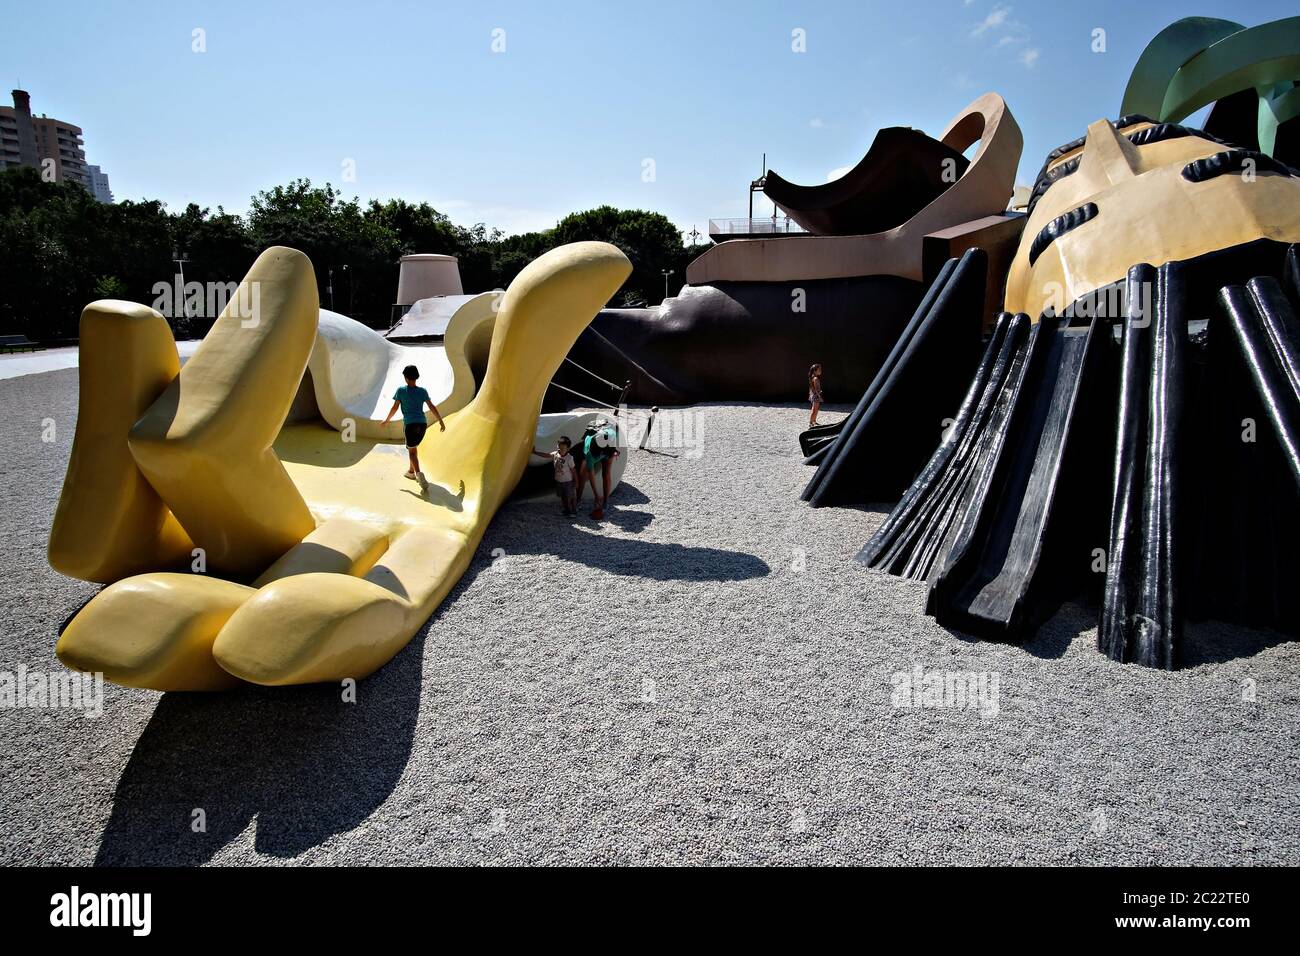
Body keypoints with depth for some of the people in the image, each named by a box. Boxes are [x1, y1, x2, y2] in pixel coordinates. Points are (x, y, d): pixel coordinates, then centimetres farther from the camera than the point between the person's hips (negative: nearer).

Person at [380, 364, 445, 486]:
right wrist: (441, 422, 9)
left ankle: (418, 473, -23)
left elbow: (395, 407, 0)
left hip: (410, 424, -4)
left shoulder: (401, 390, -2)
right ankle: (411, 471, 33)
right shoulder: (422, 391, 3)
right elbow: (432, 407, 1)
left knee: (411, 451, 0)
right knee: (414, 447, 24)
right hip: (422, 423, 4)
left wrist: (387, 420, 15)